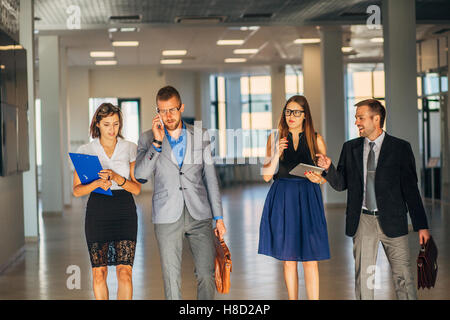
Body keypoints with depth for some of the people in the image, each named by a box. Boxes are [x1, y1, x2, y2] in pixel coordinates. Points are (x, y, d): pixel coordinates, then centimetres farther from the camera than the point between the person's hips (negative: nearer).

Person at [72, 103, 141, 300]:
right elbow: (77, 190, 4)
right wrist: (96, 184, -16)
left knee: (125, 272, -11)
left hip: (124, 211, 0)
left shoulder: (130, 149, 4)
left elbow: (137, 189, 2)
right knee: (99, 273, 3)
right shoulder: (85, 151, 3)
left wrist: (117, 178, -16)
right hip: (97, 212, 1)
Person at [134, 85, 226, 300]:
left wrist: (219, 217, 7)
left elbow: (210, 178, 10)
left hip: (199, 215, 1)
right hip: (167, 217, -1)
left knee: (207, 275, -2)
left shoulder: (201, 136, 7)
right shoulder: (148, 139, 4)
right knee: (171, 278, 4)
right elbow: (140, 176, -9)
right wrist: (157, 142, -16)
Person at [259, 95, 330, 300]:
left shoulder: (316, 140, 6)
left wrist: (317, 179, -12)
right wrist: (277, 153, -11)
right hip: (282, 200, 1)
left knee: (310, 259, -6)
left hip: (308, 200, -1)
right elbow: (267, 175, 4)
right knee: (288, 259, 5)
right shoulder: (275, 139, 8)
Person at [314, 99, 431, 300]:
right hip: (362, 221, 3)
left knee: (403, 276, 0)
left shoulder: (400, 148, -1)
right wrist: (328, 168, -11)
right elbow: (341, 184, 10)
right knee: (363, 276, 6)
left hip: (392, 221, -3)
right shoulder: (350, 148, 8)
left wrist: (421, 225, -4)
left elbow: (411, 188, -1)